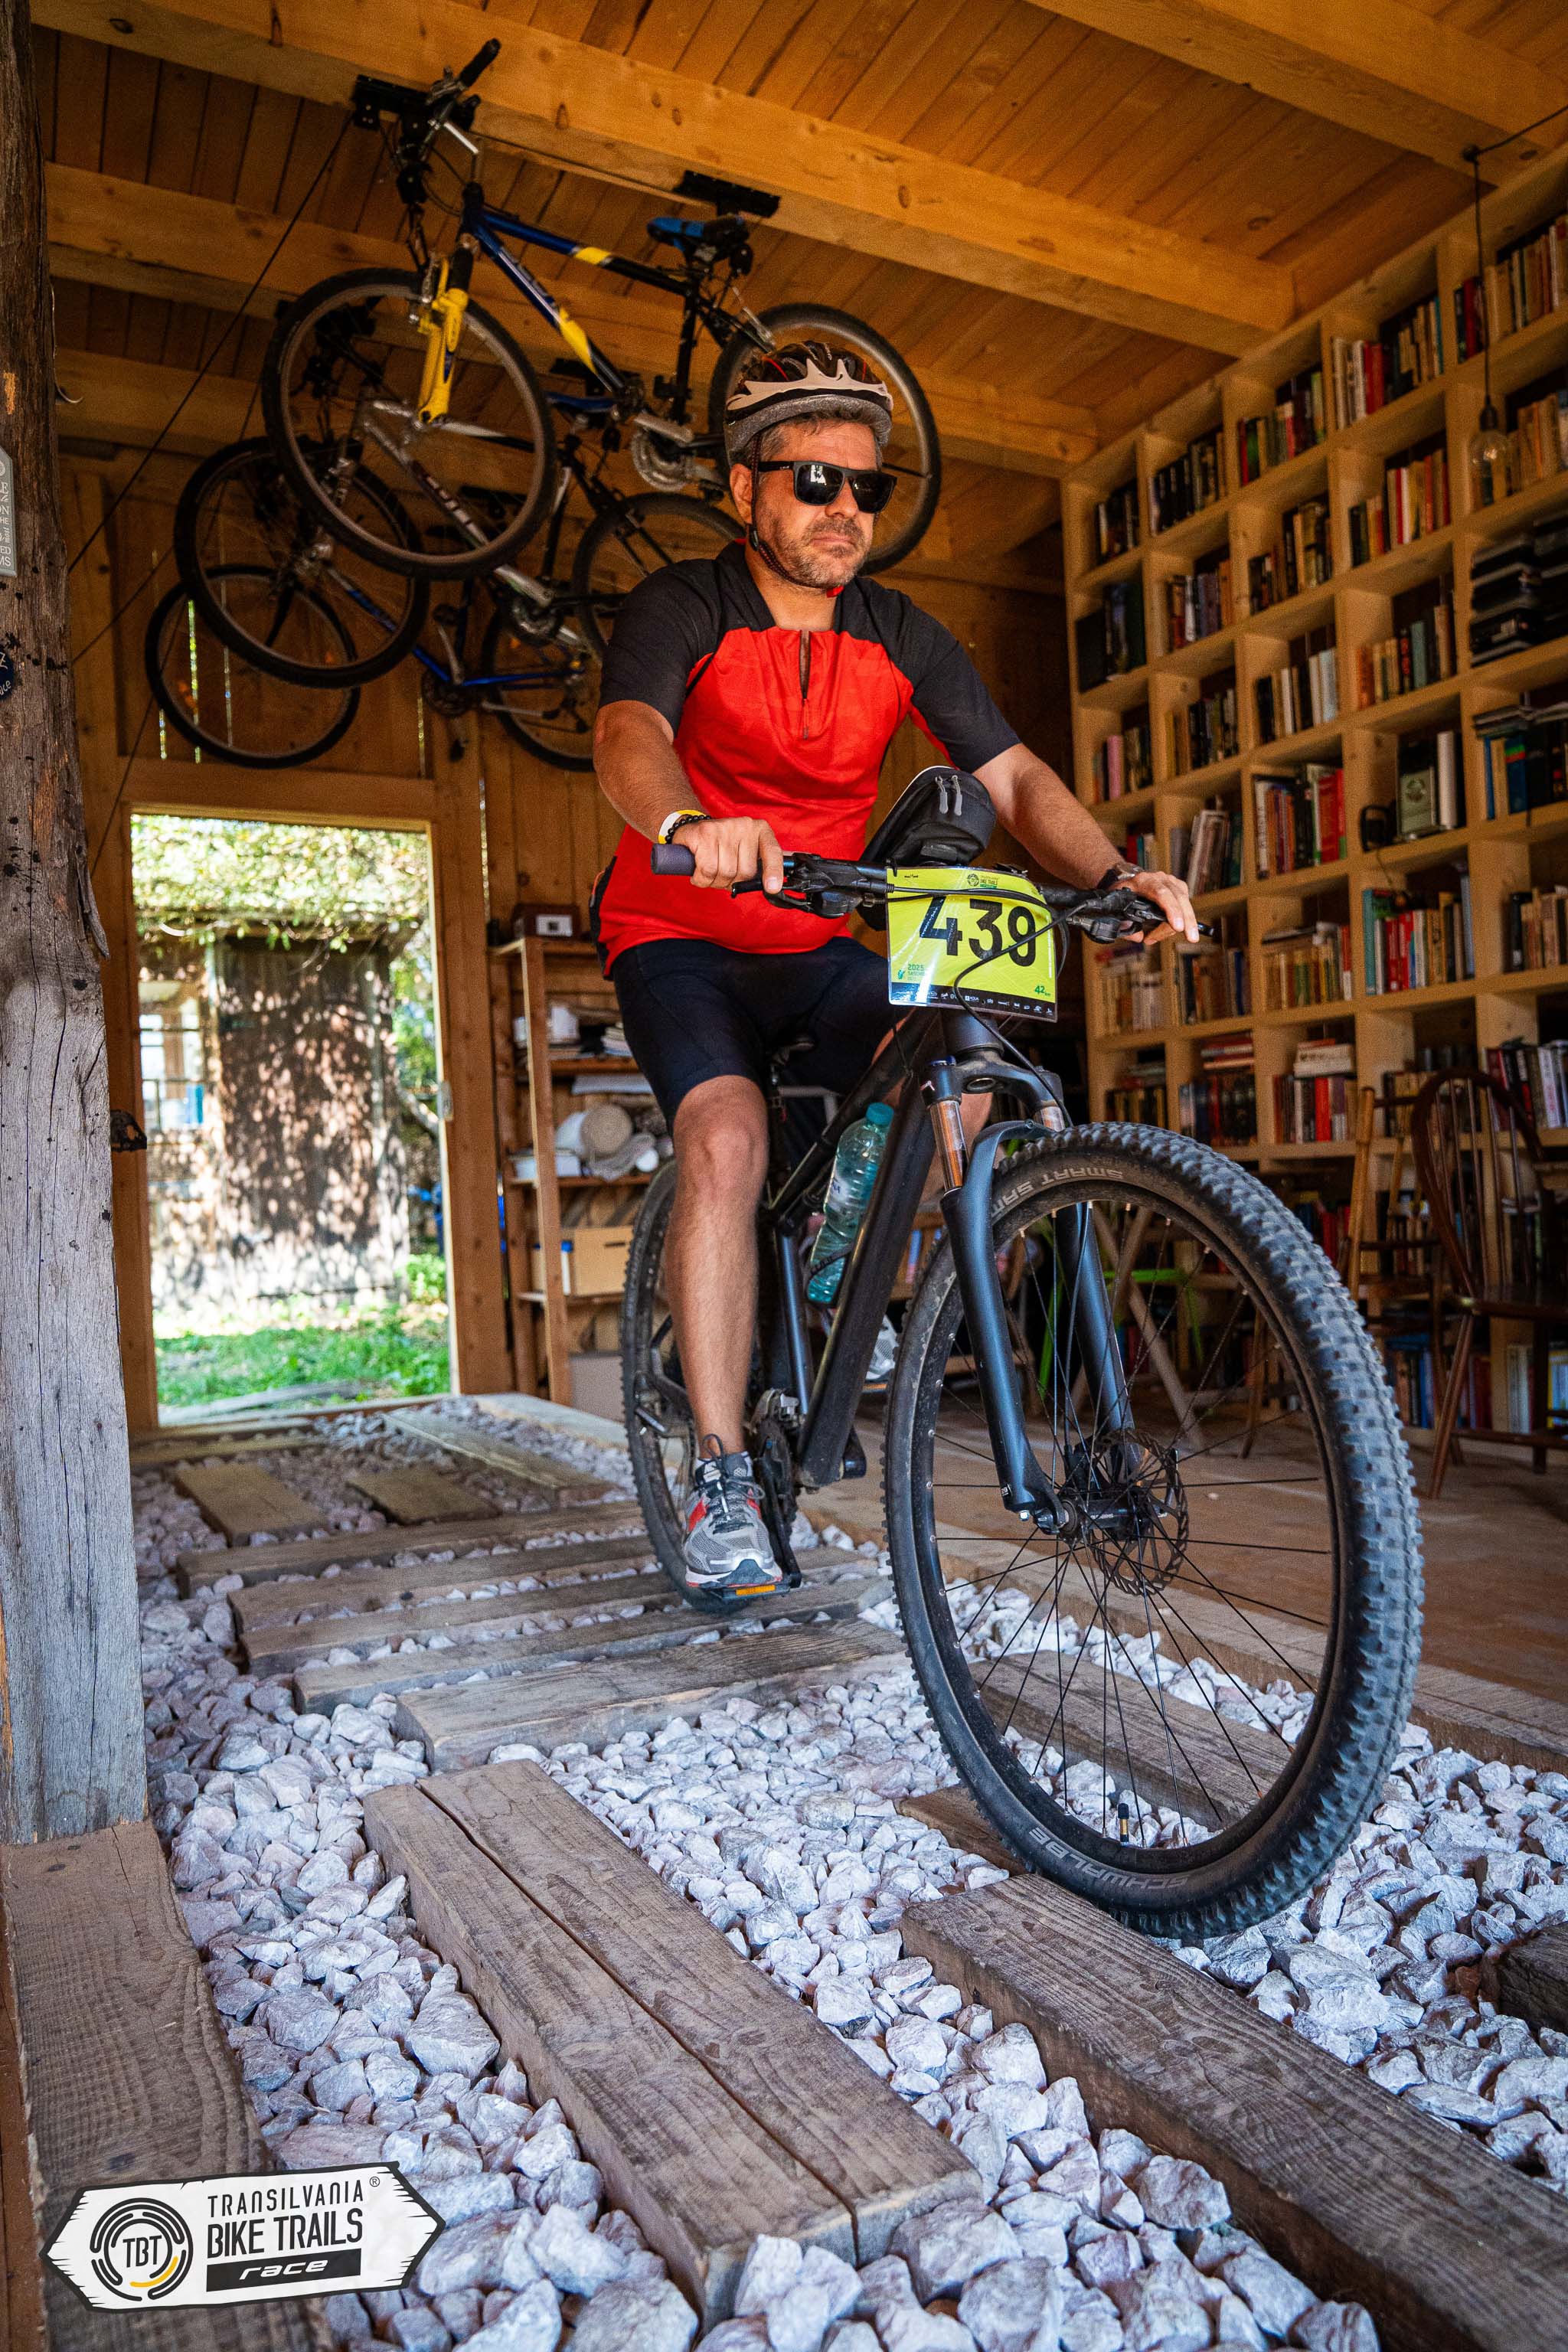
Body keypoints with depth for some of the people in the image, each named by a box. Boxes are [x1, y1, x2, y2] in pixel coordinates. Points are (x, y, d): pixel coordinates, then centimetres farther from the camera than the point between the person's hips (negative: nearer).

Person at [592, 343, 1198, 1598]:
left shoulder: (903, 637, 0)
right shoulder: (681, 608, -11)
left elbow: (1015, 776, -7)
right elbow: (628, 735, -31)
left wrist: (1116, 874, -26)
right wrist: (688, 823, -55)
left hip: (821, 943, 4)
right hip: (680, 939, -3)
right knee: (728, 1137, -28)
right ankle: (723, 1477, -21)